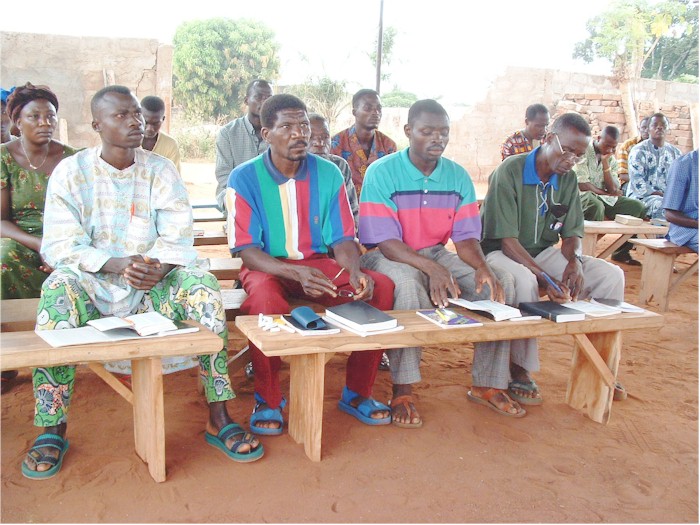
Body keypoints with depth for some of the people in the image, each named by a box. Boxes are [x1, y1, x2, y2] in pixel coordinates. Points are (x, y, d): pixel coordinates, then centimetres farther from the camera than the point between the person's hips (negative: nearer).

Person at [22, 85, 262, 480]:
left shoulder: (161, 170, 5)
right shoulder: (70, 172, 0)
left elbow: (178, 238, -4)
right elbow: (59, 246, -9)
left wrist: (159, 267, -27)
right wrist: (117, 264, -27)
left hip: (152, 284, 1)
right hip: (93, 283, -1)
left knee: (203, 284, -26)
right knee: (59, 288, -33)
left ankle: (218, 418, -21)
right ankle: (52, 429, -23)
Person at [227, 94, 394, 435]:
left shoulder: (328, 174, 0)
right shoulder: (245, 178, -9)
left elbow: (342, 239, 1)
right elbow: (248, 252, -13)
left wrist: (354, 272, -22)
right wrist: (296, 272, -31)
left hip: (317, 263, 4)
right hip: (267, 266, -3)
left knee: (381, 287, -20)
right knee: (266, 299, -39)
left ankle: (356, 394, -4)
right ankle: (267, 400, -13)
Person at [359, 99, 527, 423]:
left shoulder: (458, 177, 3)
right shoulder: (382, 173, -12)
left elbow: (466, 237, 1)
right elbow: (384, 242, -19)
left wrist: (482, 266, -23)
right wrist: (432, 269, -34)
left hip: (436, 254, 5)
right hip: (389, 257, -5)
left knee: (500, 282, -15)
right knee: (408, 286, -39)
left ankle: (487, 384, -2)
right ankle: (402, 392, -25)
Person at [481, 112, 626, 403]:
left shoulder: (567, 178, 3)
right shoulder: (510, 171, -18)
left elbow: (572, 233, 6)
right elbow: (507, 240, -22)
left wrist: (574, 261, -18)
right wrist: (545, 278, -31)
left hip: (544, 252, 7)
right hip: (501, 252, -6)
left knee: (611, 275, -10)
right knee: (525, 281, -40)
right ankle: (520, 367, -21)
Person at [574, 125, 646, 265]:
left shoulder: (611, 159, 9)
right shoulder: (584, 152, -11)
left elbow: (613, 189, -4)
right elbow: (582, 185, -19)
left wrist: (605, 162, -10)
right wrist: (606, 192, -11)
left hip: (604, 198, 7)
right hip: (584, 196, -7)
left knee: (638, 207, -5)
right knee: (597, 206, -40)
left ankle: (622, 252, 5)